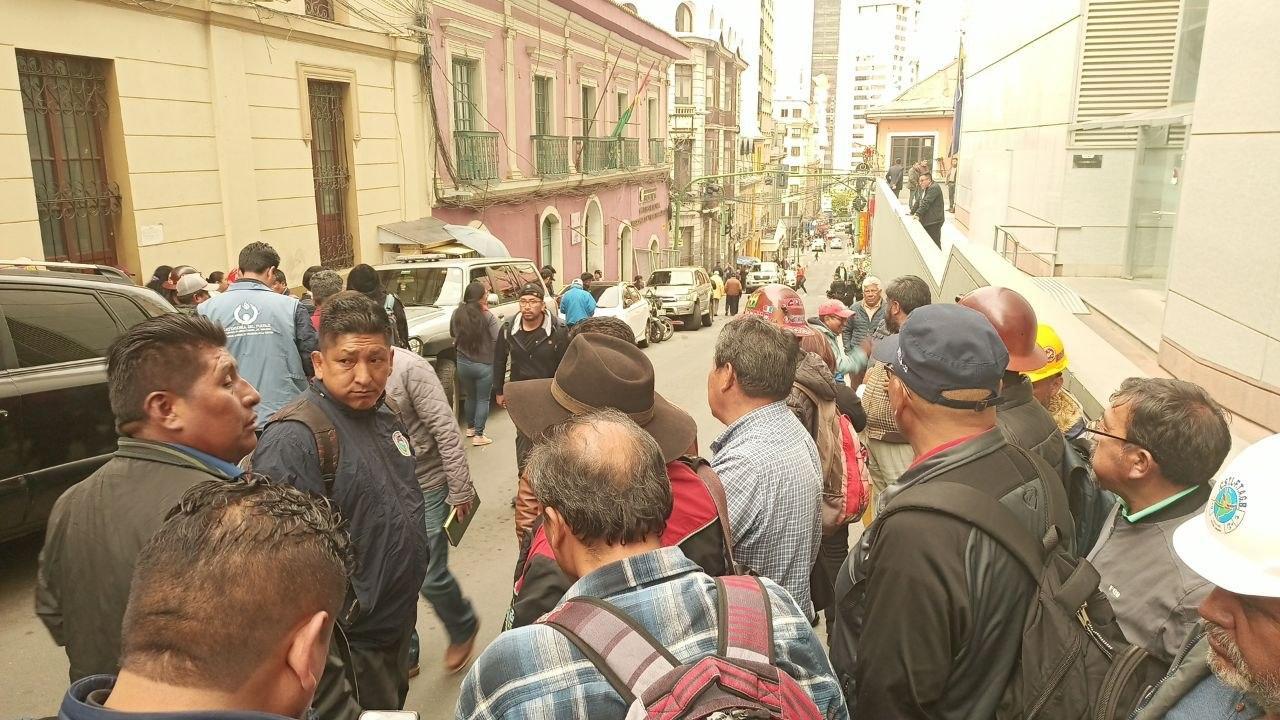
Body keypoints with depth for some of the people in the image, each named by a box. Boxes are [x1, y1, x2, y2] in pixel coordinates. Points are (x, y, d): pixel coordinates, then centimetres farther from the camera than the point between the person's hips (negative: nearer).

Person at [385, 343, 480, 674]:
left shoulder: (409, 367, -20)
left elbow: (447, 430, -19)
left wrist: (460, 490, -16)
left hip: (425, 488, -5)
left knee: (430, 577, 3)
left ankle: (463, 628, 34)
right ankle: (404, 653, 33)